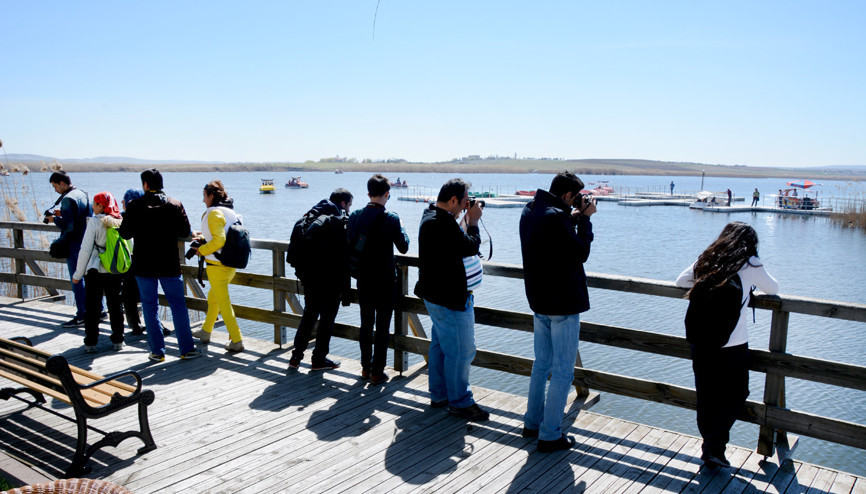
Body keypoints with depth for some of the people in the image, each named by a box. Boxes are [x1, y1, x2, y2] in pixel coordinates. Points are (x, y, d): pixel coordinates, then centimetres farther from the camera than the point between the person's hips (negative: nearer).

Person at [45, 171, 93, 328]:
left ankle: (82, 316, 1)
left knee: (77, 281, -3)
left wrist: (54, 219, -4)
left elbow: (68, 226, -22)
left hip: (74, 246, -9)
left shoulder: (68, 199, -17)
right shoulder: (82, 194, 11)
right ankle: (97, 309, 22)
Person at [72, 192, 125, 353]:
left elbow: (86, 249, -10)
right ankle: (118, 341, 17)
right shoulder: (119, 222, 2)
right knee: (116, 306, 12)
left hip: (95, 271, -4)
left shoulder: (95, 222, -11)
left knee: (92, 307, 6)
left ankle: (91, 343, 10)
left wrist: (78, 273, -3)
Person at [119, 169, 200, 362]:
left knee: (149, 307, 9)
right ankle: (187, 349, 7)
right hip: (169, 265, 1)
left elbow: (125, 233, -1)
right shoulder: (175, 205, -3)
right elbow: (185, 232, -2)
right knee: (178, 305, 7)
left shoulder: (135, 206, -5)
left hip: (144, 266, 0)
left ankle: (157, 351, 11)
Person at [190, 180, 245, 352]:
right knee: (212, 298, 24)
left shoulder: (214, 213, -16)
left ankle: (236, 341, 3)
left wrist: (201, 250, -10)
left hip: (217, 265, -9)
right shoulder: (230, 211, 10)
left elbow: (218, 240, -24)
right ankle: (206, 332, 39)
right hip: (230, 264, 9)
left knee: (224, 304, -1)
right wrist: (204, 238, 16)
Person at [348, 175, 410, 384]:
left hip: (363, 279, 4)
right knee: (382, 326, 4)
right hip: (385, 280, -4)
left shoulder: (355, 217, -2)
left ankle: (366, 368, 26)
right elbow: (403, 247, -5)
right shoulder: (391, 218, -15)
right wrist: (402, 228, 11)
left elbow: (351, 244, 8)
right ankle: (377, 372, 9)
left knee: (366, 324, 15)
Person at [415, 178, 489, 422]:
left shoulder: (431, 216, 10)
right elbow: (471, 247, -22)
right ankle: (460, 401, 11)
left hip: (436, 294, 11)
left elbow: (457, 243, 15)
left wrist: (467, 221, 6)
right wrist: (473, 222, -8)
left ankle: (439, 395, 31)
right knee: (461, 350, -1)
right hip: (450, 299, -11)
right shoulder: (443, 222, -24)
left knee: (440, 345, 19)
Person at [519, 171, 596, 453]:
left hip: (540, 302, 9)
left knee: (542, 364, 21)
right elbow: (581, 253, -14)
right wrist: (584, 219, -6)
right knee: (562, 372, 1)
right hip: (563, 304, -9)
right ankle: (550, 435, 8)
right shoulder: (556, 218, -23)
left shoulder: (530, 212, 6)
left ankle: (533, 422, 31)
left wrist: (573, 217, 9)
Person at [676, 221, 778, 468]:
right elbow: (773, 289, 12)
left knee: (706, 399, 15)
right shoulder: (751, 264, -4)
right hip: (733, 346, -4)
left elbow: (681, 280, 18)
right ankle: (713, 447, 8)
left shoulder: (705, 260, 5)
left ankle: (710, 446, 26)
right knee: (735, 398, 13)